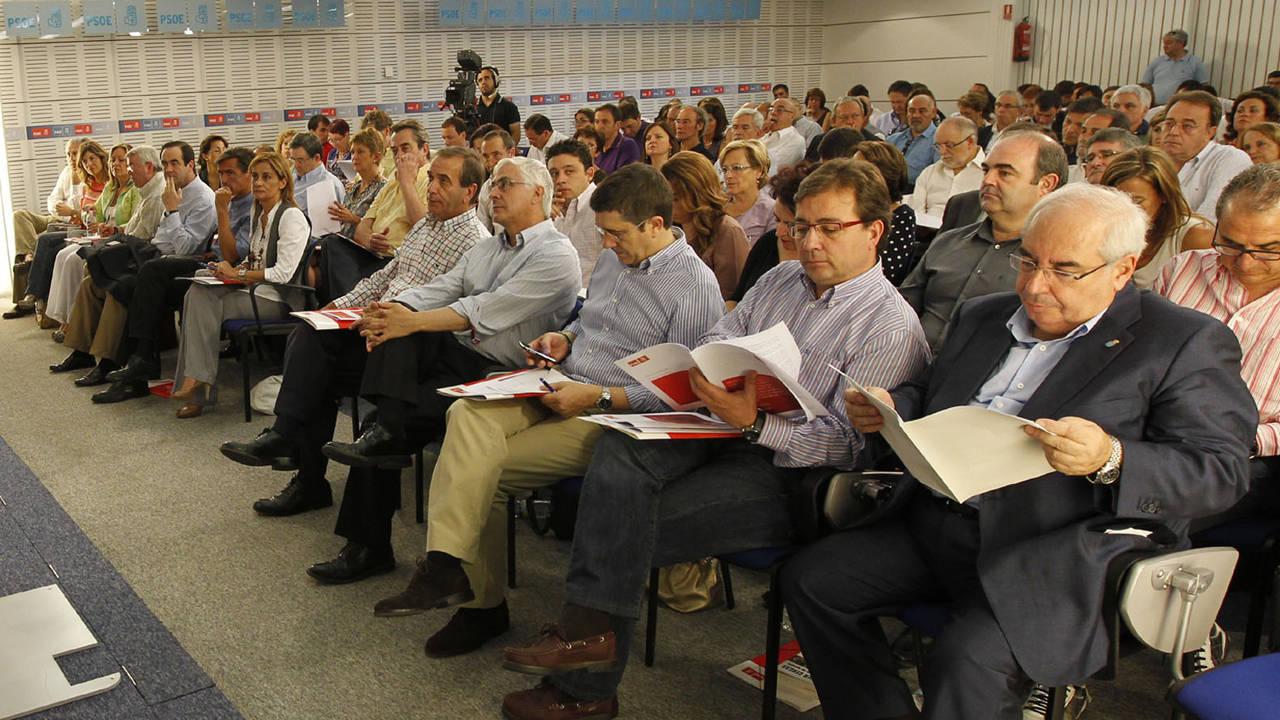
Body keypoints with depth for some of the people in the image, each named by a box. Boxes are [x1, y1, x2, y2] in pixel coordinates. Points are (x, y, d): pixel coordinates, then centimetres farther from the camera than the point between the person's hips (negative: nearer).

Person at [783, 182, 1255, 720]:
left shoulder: (1186, 344, -2)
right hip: (934, 524, 7)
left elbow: (1221, 472, -9)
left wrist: (1109, 460, -28)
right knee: (809, 578, -5)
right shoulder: (984, 317, 18)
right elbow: (926, 395, 28)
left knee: (967, 660, -30)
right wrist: (888, 410, 3)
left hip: (1059, 556, -6)